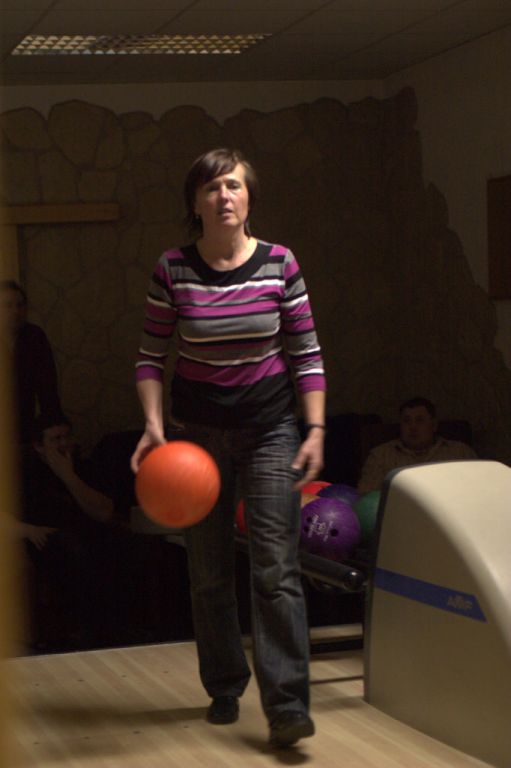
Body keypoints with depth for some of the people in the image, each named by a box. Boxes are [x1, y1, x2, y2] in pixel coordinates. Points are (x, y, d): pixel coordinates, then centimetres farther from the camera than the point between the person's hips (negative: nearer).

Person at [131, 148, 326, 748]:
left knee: (276, 569, -10)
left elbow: (306, 354, -1)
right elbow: (150, 356, 0)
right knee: (208, 573, 10)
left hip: (269, 427, -1)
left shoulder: (279, 264, -6)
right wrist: (153, 425, -13)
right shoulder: (172, 270, -6)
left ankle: (286, 706, -9)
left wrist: (316, 430, -8)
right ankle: (224, 690, 26)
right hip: (197, 429, 1)